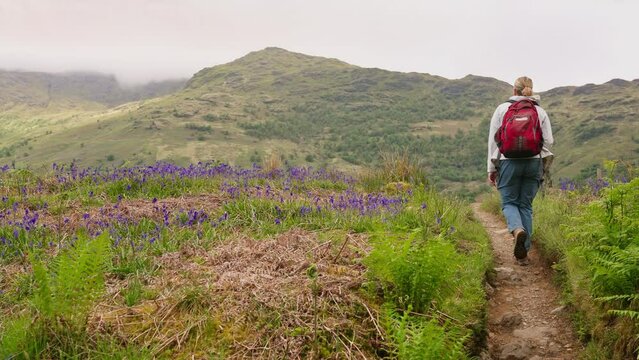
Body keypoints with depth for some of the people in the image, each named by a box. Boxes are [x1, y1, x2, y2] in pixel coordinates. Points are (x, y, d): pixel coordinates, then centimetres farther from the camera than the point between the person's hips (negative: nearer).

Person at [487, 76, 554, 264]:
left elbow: (493, 140, 2)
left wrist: (491, 168, 6)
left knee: (509, 202, 9)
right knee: (526, 205, 10)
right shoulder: (540, 111, 8)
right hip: (534, 162, 2)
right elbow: (548, 141, 3)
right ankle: (523, 252, 8)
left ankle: (518, 230, -24)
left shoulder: (502, 109, 3)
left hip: (509, 162, -2)